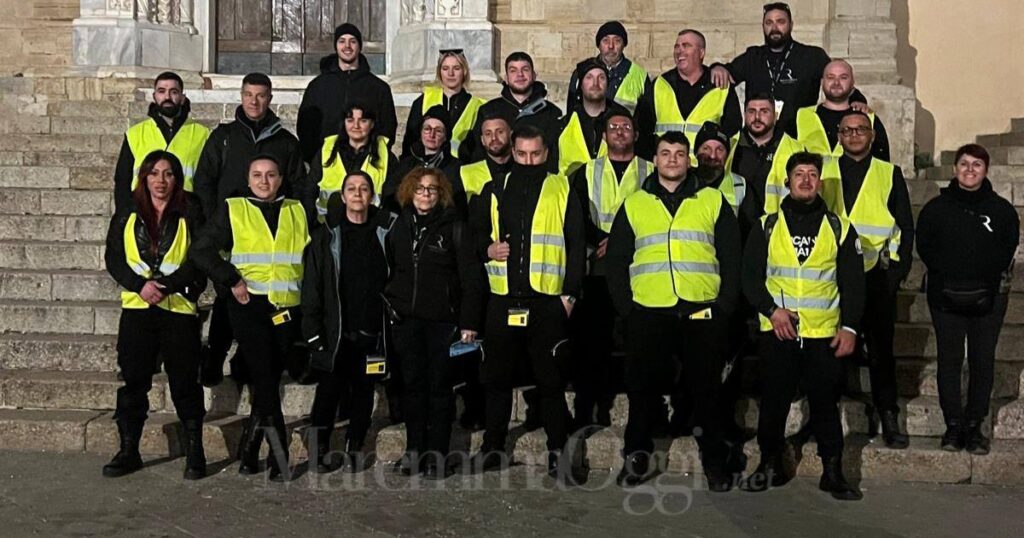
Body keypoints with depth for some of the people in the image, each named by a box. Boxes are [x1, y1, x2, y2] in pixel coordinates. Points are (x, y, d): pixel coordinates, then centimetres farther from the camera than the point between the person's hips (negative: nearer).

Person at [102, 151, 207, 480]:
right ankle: (128, 450, 14)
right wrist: (141, 285, -11)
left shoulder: (190, 215, 3)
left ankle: (195, 452, 8)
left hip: (179, 308, -2)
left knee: (184, 380, -1)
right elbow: (113, 258, 5)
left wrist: (165, 286, -14)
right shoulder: (127, 215, 10)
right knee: (132, 379, 4)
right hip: (136, 307, 2)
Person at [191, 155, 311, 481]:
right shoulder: (232, 210, 7)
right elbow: (202, 251, 0)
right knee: (264, 376, -11)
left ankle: (249, 451, 19)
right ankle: (279, 454, -4)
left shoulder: (297, 212, 15)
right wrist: (232, 281, -9)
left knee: (269, 380, 7)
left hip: (288, 308, 3)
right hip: (249, 305, -3)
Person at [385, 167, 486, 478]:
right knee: (413, 385, 8)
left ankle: (437, 453, 9)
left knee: (440, 385, 2)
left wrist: (469, 322, -10)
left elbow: (471, 277, -5)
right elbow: (389, 271, 15)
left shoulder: (453, 226, -2)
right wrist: (390, 303, 5)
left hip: (443, 319, -3)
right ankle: (414, 450, 16)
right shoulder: (399, 226, 10)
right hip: (407, 319, 4)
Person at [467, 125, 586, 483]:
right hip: (503, 301, 3)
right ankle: (493, 447, 22)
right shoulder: (495, 191, 11)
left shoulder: (562, 191, 5)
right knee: (497, 376, 10)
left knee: (550, 378, 1)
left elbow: (576, 245, 3)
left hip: (547, 301, -3)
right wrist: (487, 248, -3)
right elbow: (473, 231, 19)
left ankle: (558, 450, 12)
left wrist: (570, 293, -4)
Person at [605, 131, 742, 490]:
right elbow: (616, 259, 10)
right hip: (648, 313, 1)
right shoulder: (634, 204, 12)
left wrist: (725, 305, -1)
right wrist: (624, 306, 1)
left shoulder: (713, 201, 10)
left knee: (706, 389, 6)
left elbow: (732, 257, 7)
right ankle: (636, 456, 21)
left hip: (702, 313, 0)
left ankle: (715, 461, 18)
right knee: (642, 387, 6)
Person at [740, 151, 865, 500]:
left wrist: (849, 327, -2)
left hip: (824, 334, 0)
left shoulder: (839, 228, 6)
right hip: (777, 332, 1)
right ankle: (770, 466, 20)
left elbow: (853, 283, 7)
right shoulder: (768, 226, 6)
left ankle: (833, 472, 14)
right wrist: (771, 309, -10)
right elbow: (750, 275, 4)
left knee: (825, 403, 3)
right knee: (773, 402, 7)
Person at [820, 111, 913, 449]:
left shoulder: (890, 174, 9)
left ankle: (888, 417, 10)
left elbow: (906, 225, 8)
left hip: (876, 273, 0)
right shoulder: (824, 172, 10)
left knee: (881, 347, 3)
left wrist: (899, 270, 0)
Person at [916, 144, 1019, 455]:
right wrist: (945, 277, -4)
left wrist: (990, 279, -3)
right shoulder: (937, 207, 5)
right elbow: (924, 246, 5)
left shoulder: (1002, 210, 5)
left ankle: (974, 425, 14)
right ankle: (953, 424, 11)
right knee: (949, 361, 3)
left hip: (989, 299, 0)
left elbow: (1008, 249, 8)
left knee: (983, 363, 4)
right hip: (946, 297, 0)